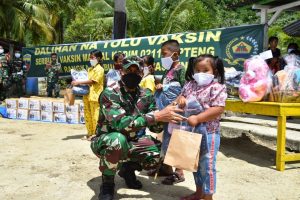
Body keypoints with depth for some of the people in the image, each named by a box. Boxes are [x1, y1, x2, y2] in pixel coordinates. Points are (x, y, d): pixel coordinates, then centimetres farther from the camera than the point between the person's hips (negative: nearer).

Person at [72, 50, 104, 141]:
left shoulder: (99, 69, -7)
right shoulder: (90, 69, 19)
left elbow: (92, 81, -16)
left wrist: (78, 82, -19)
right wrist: (77, 82, 2)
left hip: (95, 95, -8)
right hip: (87, 95, 8)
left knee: (95, 115, -3)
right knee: (87, 115, 11)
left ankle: (95, 133, 5)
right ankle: (90, 132, 20)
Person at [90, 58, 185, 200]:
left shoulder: (146, 95, -4)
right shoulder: (110, 93, -22)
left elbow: (154, 127, -4)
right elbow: (120, 123, -37)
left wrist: (165, 117, -27)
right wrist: (157, 116, -42)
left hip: (131, 141, 5)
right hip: (105, 142, -5)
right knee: (118, 140, -39)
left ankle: (128, 168, 13)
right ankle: (107, 183, -10)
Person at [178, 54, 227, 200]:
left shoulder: (217, 88, -13)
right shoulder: (189, 85, 7)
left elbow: (218, 109, -21)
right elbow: (181, 96, 17)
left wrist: (197, 118, -28)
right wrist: (180, 98, -9)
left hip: (208, 133, -7)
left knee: (206, 165, 1)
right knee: (195, 164, 19)